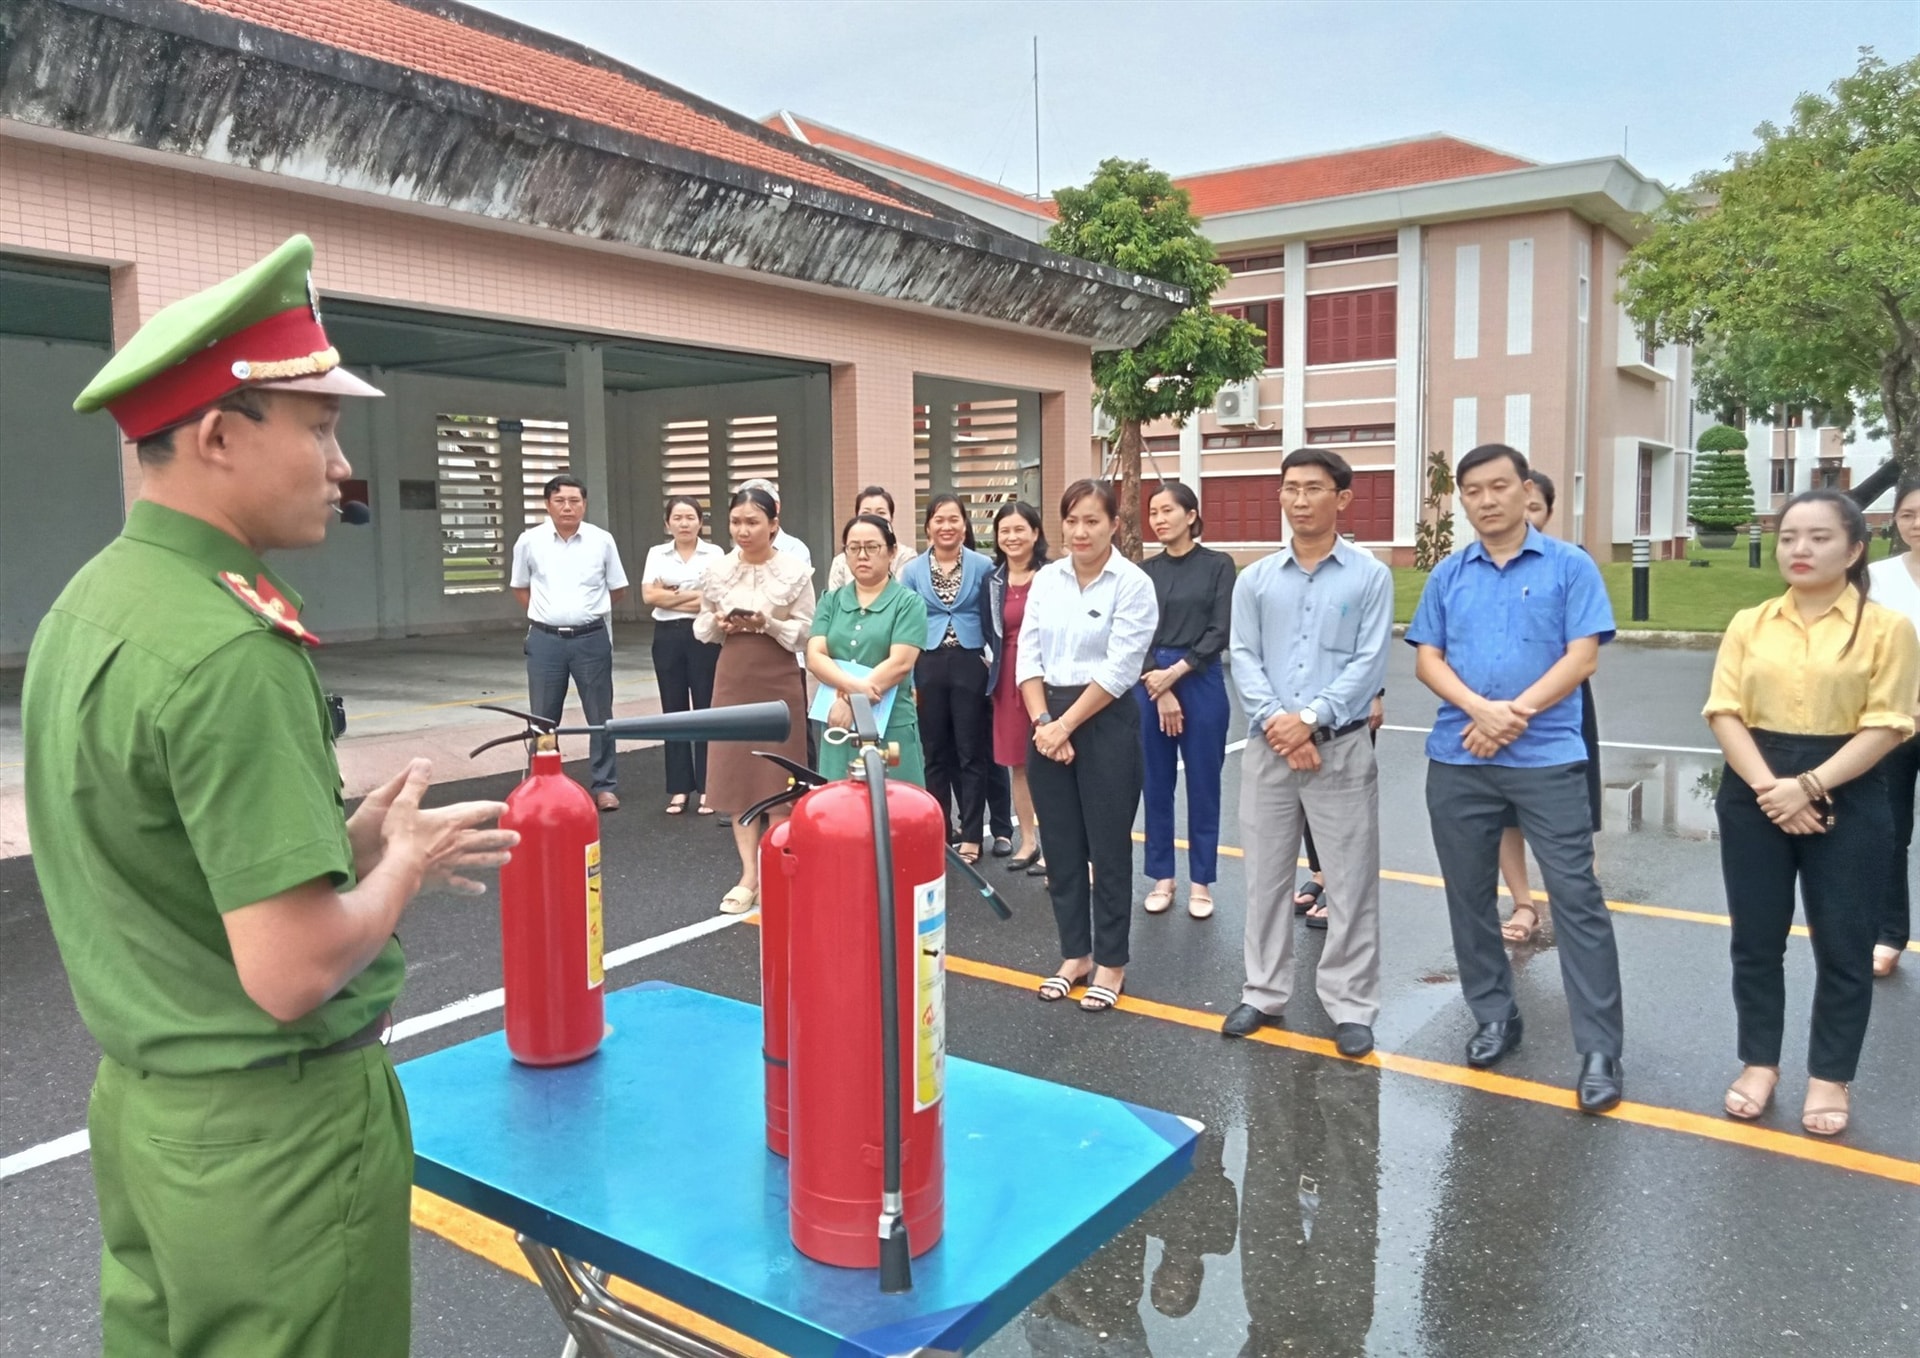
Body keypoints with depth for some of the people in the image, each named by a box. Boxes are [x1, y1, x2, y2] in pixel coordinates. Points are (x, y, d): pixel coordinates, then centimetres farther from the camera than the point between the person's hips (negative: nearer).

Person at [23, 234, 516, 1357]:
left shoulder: (84, 605, 4)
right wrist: (406, 863, -10)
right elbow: (292, 973, -27)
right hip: (271, 1132, -9)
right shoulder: (231, 652, -26)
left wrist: (347, 837, 6)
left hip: (140, 1101, 9)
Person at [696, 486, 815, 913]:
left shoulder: (794, 571, -6)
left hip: (779, 680, -3)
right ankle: (749, 874, 14)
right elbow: (702, 628, 11)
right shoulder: (717, 571, 3)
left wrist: (768, 624, -20)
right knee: (736, 773, 5)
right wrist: (719, 624, -11)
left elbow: (806, 632, -5)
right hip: (733, 678, 3)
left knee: (777, 775, 2)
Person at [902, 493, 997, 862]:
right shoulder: (913, 570, 5)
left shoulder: (982, 566, -1)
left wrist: (992, 663, -3)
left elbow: (991, 621, 3)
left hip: (969, 665, -2)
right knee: (935, 754, 10)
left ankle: (970, 836, 8)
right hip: (928, 667, 2)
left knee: (971, 753, 2)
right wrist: (906, 677, 0)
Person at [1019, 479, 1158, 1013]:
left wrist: (1067, 726, -13)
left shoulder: (1133, 584, -8)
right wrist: (1042, 721, -8)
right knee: (1060, 847, 11)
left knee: (1108, 849, 4)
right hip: (1047, 720, 5)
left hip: (1106, 723, -5)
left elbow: (1119, 669, -14)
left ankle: (1111, 963, 18)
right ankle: (1074, 954, 25)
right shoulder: (1046, 579, 7)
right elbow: (1028, 655, 4)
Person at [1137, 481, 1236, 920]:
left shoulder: (1218, 565, 0)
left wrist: (1176, 672, -13)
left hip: (1201, 684, -2)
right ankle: (1161, 877, 21)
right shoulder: (1144, 571, 7)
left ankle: (1201, 882, 17)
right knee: (1156, 785, 8)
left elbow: (1220, 633, -7)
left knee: (1203, 786, 5)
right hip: (1149, 684, 3)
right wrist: (1160, 691, -10)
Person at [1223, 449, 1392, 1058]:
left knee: (1351, 883, 3)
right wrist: (1276, 722, -13)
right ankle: (1264, 994, 23)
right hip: (1267, 748, 3)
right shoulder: (1255, 579, 8)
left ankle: (1351, 1006, 14)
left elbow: (1369, 665, -7)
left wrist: (1311, 720, -16)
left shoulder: (1370, 576, 0)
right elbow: (1244, 660, 1)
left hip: (1341, 747, -3)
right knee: (1266, 877, 11)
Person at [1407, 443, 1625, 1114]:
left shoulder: (1570, 566, 0)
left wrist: (1516, 713, -15)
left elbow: (1582, 657, -7)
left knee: (1576, 898, -4)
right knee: (1468, 895, 11)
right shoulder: (1447, 575, 9)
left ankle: (1600, 1051, 4)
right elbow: (1427, 661, 3)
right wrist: (1481, 709, -14)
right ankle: (1493, 1016, 28)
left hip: (1548, 758, -3)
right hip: (1458, 760, 4)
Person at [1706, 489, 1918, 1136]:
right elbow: (1725, 712, 0)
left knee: (1843, 946, 6)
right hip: (1754, 797, 3)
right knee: (1755, 940, 9)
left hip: (1846, 799, -2)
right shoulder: (1749, 624, 6)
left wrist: (1808, 786, -18)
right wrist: (1766, 786, -14)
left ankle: (1830, 1077, 22)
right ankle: (1759, 1063, 25)